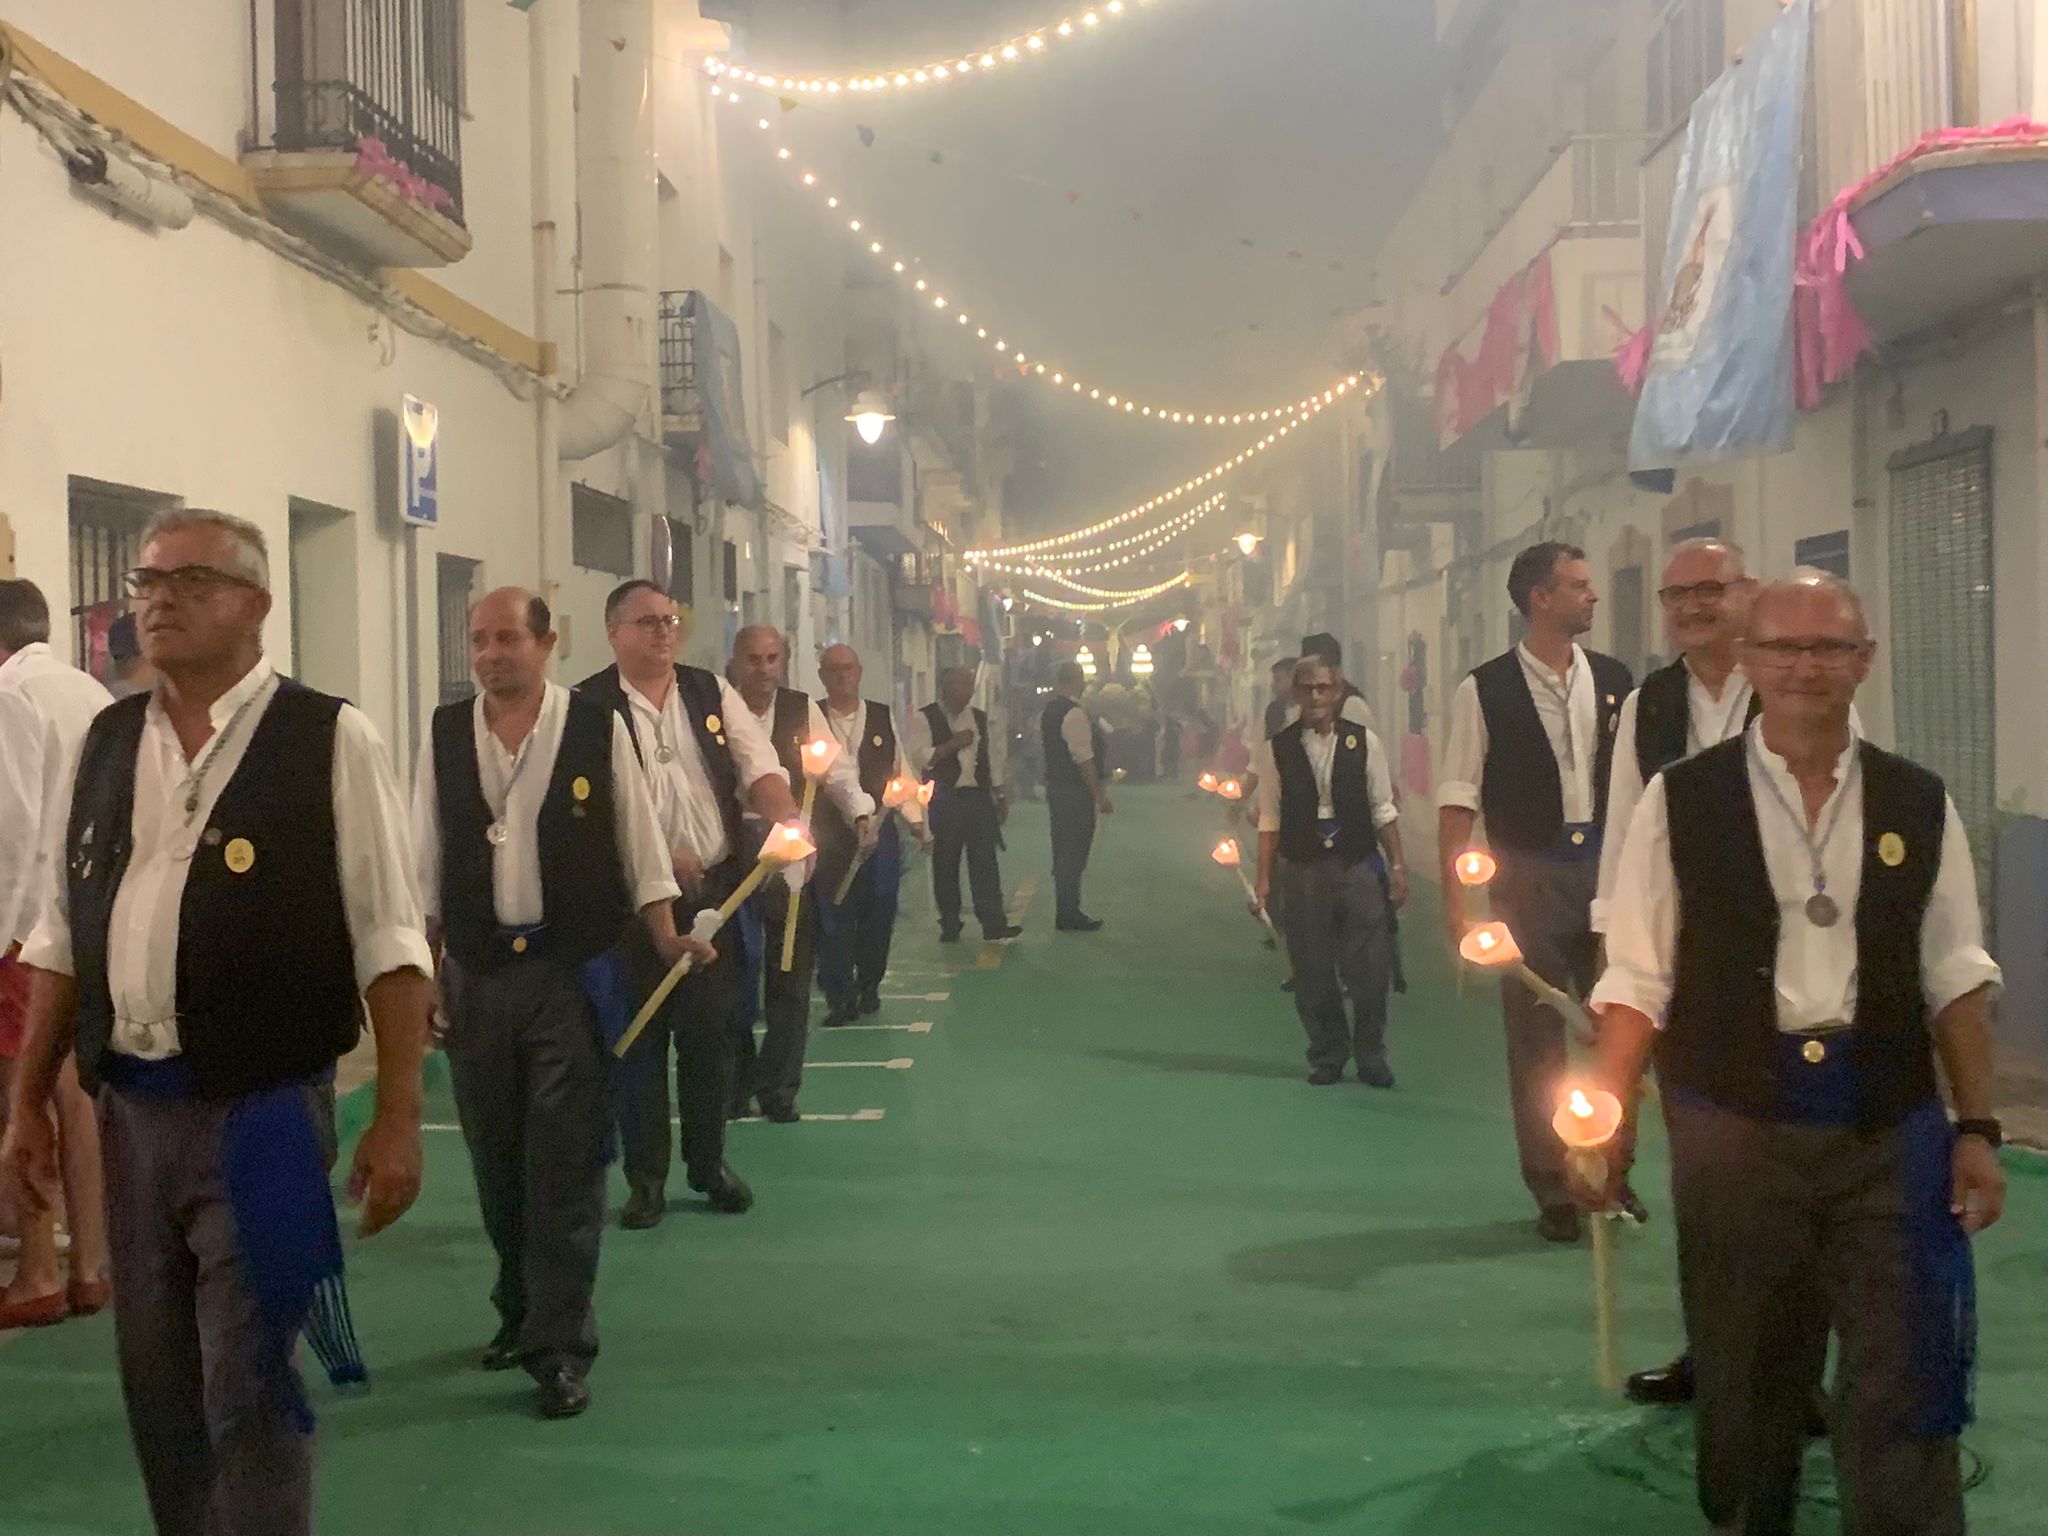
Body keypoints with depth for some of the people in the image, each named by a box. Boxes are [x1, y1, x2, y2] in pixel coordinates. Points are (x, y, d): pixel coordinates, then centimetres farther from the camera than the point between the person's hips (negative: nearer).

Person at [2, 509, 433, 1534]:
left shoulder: (328, 738, -7)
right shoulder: (105, 742, 9)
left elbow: (388, 943, -8)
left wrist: (397, 1119, -12)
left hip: (260, 1110, -5)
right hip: (129, 1108, 5)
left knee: (248, 1393, 0)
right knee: (155, 1386, 16)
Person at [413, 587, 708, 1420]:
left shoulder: (598, 729, -3)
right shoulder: (446, 734, 5)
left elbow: (638, 841, 1)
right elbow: (426, 860, 8)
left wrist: (666, 936, -6)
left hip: (573, 971, -3)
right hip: (477, 974, 3)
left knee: (565, 1164, -3)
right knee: (495, 1157, 14)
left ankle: (560, 1348, 5)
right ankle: (519, 1310, 34)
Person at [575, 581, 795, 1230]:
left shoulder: (712, 692, 9)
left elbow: (758, 768, 2)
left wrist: (787, 819, -19)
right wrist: (661, 857, -20)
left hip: (717, 886, 3)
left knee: (713, 1031, 9)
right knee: (639, 1038, 4)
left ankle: (710, 1164, 25)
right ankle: (645, 1179, 17)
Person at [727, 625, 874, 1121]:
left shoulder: (803, 709, 2)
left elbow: (837, 768, -3)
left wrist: (860, 812, -20)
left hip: (792, 866, 2)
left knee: (790, 982, 7)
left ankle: (778, 1091, 20)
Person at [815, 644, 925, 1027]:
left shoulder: (883, 718, 9)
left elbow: (901, 769, 10)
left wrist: (915, 819, 4)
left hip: (879, 829, 2)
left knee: (878, 912, 5)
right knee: (833, 914, -4)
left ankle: (869, 987, 22)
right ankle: (839, 997, 5)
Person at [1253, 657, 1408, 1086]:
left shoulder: (1363, 742, 1)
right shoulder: (1277, 749, 1)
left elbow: (1383, 809, 6)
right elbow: (1270, 819, 3)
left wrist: (1397, 866, 3)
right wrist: (1264, 881, 1)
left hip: (1358, 868, 0)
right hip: (1302, 871, 0)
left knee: (1370, 971, 1)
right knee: (1313, 974, 6)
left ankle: (1370, 1056, 21)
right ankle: (1327, 1056, 24)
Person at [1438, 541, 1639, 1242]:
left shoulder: (1614, 680, 7)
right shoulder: (1485, 690, -4)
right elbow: (1458, 798, -4)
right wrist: (1455, 897, -9)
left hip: (1606, 867, 3)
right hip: (1527, 873, -3)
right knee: (1536, 1034, 5)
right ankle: (1553, 1190, 18)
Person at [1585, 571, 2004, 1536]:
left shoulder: (1920, 806, 4)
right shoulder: (1681, 801, -3)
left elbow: (1957, 977, 6)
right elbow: (1638, 978, -2)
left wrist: (1976, 1126, 1)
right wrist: (1605, 1115, -9)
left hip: (1888, 1127, 1)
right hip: (1735, 1127, -1)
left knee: (1902, 1384, 3)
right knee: (1743, 1376, 14)